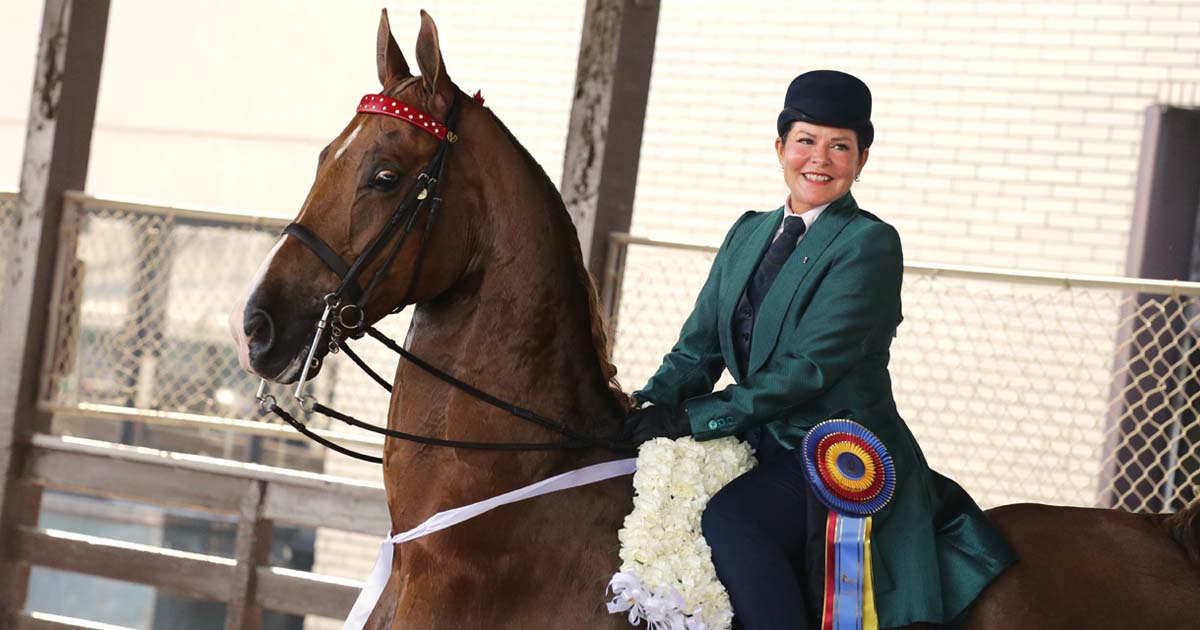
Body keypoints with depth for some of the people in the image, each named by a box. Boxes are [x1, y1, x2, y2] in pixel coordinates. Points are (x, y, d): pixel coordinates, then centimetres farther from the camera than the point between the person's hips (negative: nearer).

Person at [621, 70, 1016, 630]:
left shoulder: (870, 243, -7)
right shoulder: (748, 235, 16)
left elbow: (810, 368, -16)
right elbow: (699, 347, 13)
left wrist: (695, 417, -20)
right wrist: (652, 404, -8)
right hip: (763, 449, 7)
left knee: (727, 518, -33)